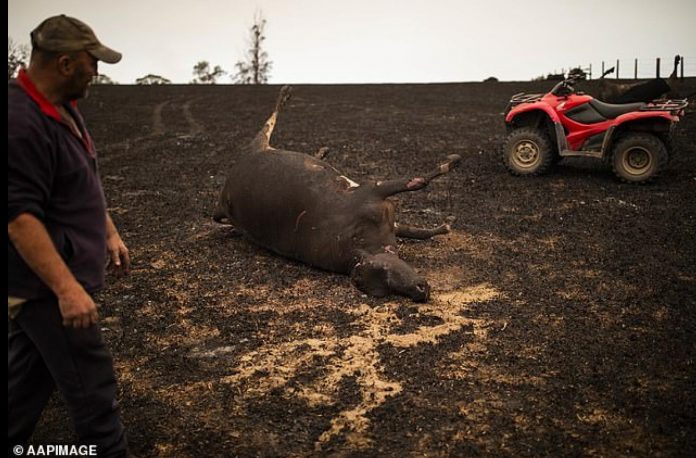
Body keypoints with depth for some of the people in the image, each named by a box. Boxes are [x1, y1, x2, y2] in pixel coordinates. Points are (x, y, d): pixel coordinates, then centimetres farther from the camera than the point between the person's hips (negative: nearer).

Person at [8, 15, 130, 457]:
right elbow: (20, 217, -26)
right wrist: (66, 288, -29)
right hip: (47, 286, -10)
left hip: (43, 285, 10)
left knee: (28, 378, 22)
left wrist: (109, 233, 21)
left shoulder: (63, 108, 8)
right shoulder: (21, 122, -24)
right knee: (93, 389, 0)